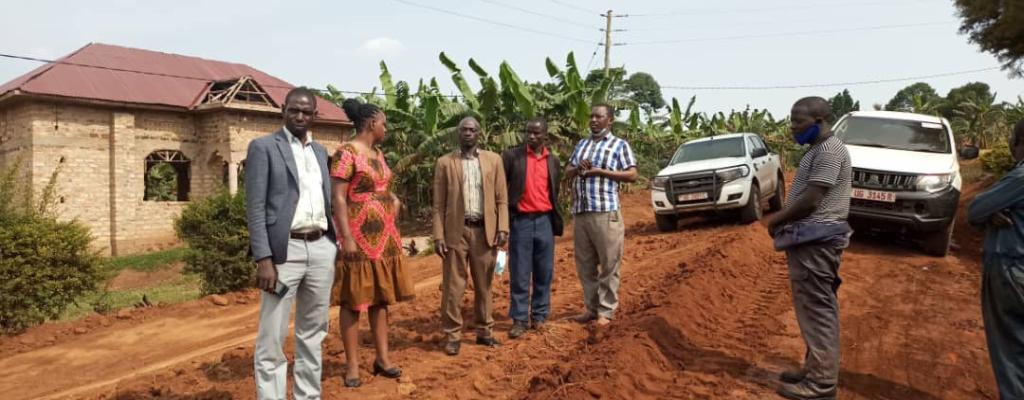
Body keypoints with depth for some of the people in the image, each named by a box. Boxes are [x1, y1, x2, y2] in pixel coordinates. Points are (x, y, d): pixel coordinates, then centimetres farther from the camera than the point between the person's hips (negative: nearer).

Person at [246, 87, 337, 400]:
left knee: (313, 332, 14)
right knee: (272, 337, -1)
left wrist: (335, 244, 13)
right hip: (285, 250, -6)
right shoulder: (263, 147, -2)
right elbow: (255, 207, -8)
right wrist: (263, 258, -16)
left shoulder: (320, 151, 16)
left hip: (321, 249, 6)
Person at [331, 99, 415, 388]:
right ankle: (352, 366, 9)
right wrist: (347, 238, -22)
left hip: (385, 236, 8)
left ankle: (382, 358, 21)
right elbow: (338, 199, -16)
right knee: (354, 301, 0)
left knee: (381, 298, 12)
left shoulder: (378, 153, 12)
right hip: (359, 237, -8)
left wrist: (393, 199, 5)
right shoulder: (346, 153, -12)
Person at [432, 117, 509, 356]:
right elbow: (439, 204, 2)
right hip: (456, 231, -1)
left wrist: (502, 228, -4)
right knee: (453, 287, 1)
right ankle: (453, 335, 11)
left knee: (484, 285, 10)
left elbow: (501, 199, 6)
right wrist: (438, 235, -5)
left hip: (485, 230, 2)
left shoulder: (493, 160, 8)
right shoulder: (445, 163, 4)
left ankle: (484, 331, 23)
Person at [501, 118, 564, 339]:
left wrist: (556, 220, 12)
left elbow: (555, 191, 16)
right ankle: (520, 319, 9)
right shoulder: (511, 156, -1)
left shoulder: (553, 160, 10)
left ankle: (539, 315, 19)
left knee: (544, 273, 8)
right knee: (519, 274, 1)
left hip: (545, 221, 3)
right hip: (521, 221, -3)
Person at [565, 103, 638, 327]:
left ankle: (606, 311, 8)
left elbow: (632, 175, -4)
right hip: (580, 212, 6)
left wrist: (600, 171, -11)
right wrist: (578, 168, -2)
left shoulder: (620, 145, 3)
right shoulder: (581, 145, 20)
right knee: (585, 265, 9)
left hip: (606, 212, -5)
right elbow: (567, 172, 21)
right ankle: (591, 308, 19)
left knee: (609, 264, -1)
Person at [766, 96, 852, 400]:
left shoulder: (829, 150, -15)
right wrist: (785, 219, 7)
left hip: (815, 240, -10)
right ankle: (816, 369, 24)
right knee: (816, 308, 15)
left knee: (817, 309, -6)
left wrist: (777, 220, -8)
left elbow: (810, 201, -20)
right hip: (811, 239, 10)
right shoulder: (819, 150, 17)